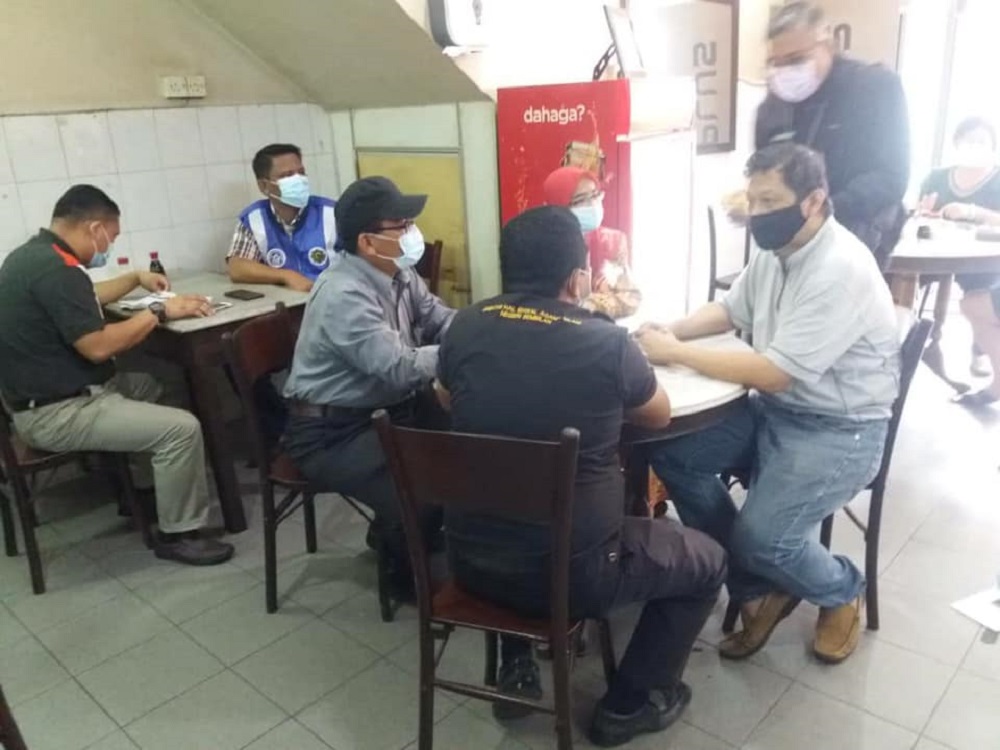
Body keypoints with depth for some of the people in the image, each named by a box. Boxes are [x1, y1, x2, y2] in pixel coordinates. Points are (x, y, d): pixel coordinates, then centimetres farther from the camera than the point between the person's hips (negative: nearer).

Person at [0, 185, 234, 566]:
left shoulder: (34, 254, 10)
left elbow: (84, 300, 29)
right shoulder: (55, 269, -24)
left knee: (154, 386, 26)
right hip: (56, 413, -11)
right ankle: (178, 535, -2)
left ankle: (144, 490, 32)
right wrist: (159, 311, -17)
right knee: (182, 428, -18)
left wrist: (136, 279, 31)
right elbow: (98, 346, -26)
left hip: (52, 394, 11)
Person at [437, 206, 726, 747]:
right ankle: (628, 705, 29)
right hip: (571, 573, -4)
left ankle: (516, 671, 35)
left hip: (472, 561, 5)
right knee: (706, 561, 19)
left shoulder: (466, 327, -5)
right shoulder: (606, 341, -15)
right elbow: (659, 415, 4)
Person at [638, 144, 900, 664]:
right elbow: (730, 310, 17)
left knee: (760, 535, -24)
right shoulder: (774, 250, 2)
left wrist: (676, 353, -23)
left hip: (839, 430, -8)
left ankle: (842, 592, 14)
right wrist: (671, 332, -3)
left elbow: (775, 373, -29)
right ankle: (758, 590, 7)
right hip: (774, 410, 8)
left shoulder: (840, 271, -25)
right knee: (671, 454, -7)